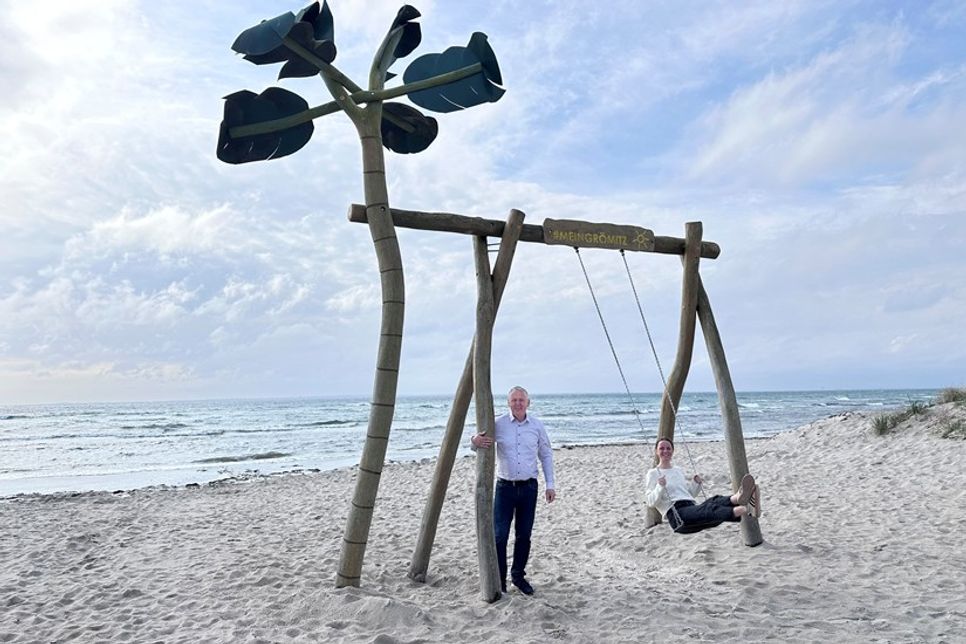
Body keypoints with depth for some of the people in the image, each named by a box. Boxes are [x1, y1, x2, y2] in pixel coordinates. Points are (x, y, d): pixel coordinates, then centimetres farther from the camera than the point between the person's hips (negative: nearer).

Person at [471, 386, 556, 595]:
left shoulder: (537, 425, 2)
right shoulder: (498, 424, -4)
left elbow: (546, 455, 10)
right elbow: (479, 446, 2)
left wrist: (550, 485, 5)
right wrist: (475, 441, -24)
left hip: (528, 487, 2)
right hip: (505, 486, -2)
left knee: (524, 535, 10)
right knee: (500, 535, -4)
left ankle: (518, 576, 26)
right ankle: (499, 580, 8)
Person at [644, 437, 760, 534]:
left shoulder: (679, 470, 28)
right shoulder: (653, 474, 9)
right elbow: (651, 502, 0)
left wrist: (696, 483, 13)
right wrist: (660, 487, -17)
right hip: (676, 515, -6)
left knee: (716, 501, -29)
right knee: (709, 509, -36)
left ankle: (737, 498, -62)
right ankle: (745, 509, -63)